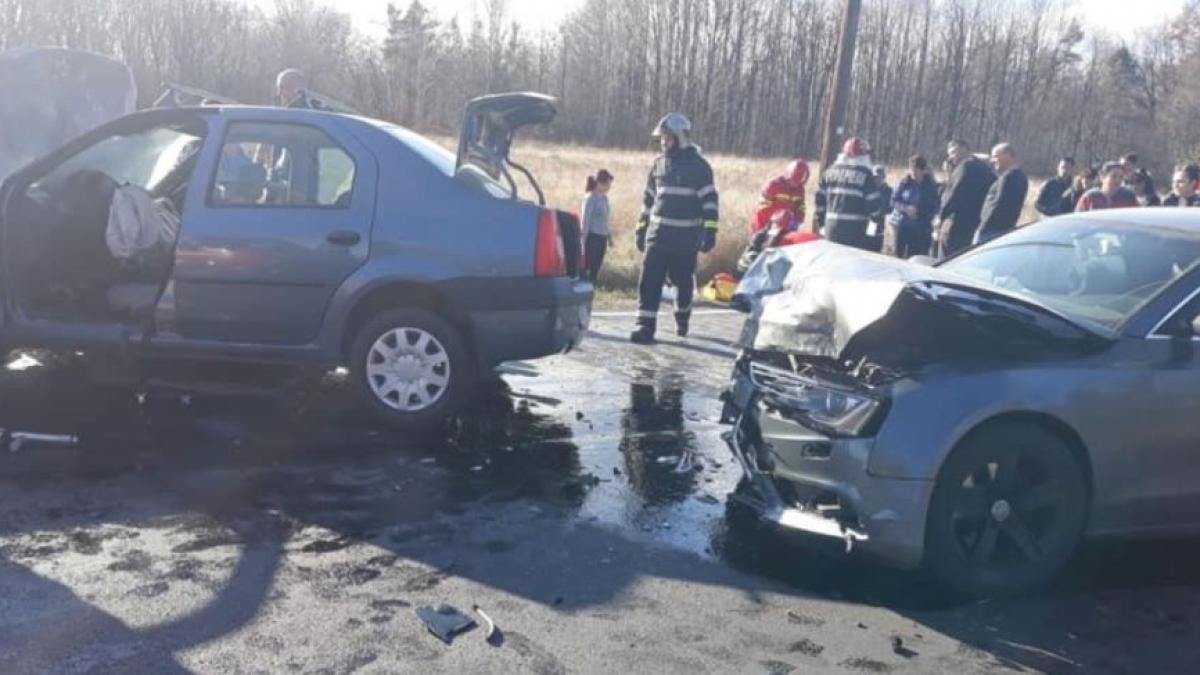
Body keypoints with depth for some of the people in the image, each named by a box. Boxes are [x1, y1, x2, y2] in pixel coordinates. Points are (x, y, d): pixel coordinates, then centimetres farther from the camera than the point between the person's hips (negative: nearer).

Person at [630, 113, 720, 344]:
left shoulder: (698, 165, -5)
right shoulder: (658, 164, 11)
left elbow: (710, 200, -8)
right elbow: (648, 199, 19)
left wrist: (710, 232, -15)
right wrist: (641, 229, 17)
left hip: (686, 236, -4)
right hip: (657, 234, 4)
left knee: (683, 281, 10)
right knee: (650, 280, -8)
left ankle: (682, 316, 36)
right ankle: (645, 325, -8)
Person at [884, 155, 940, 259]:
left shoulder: (931, 187, 0)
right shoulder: (904, 183, 2)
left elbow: (934, 207, -3)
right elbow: (894, 201, -1)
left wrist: (918, 211, -18)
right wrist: (905, 208, -18)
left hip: (920, 231, -1)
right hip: (900, 226, 1)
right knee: (895, 257, 2)